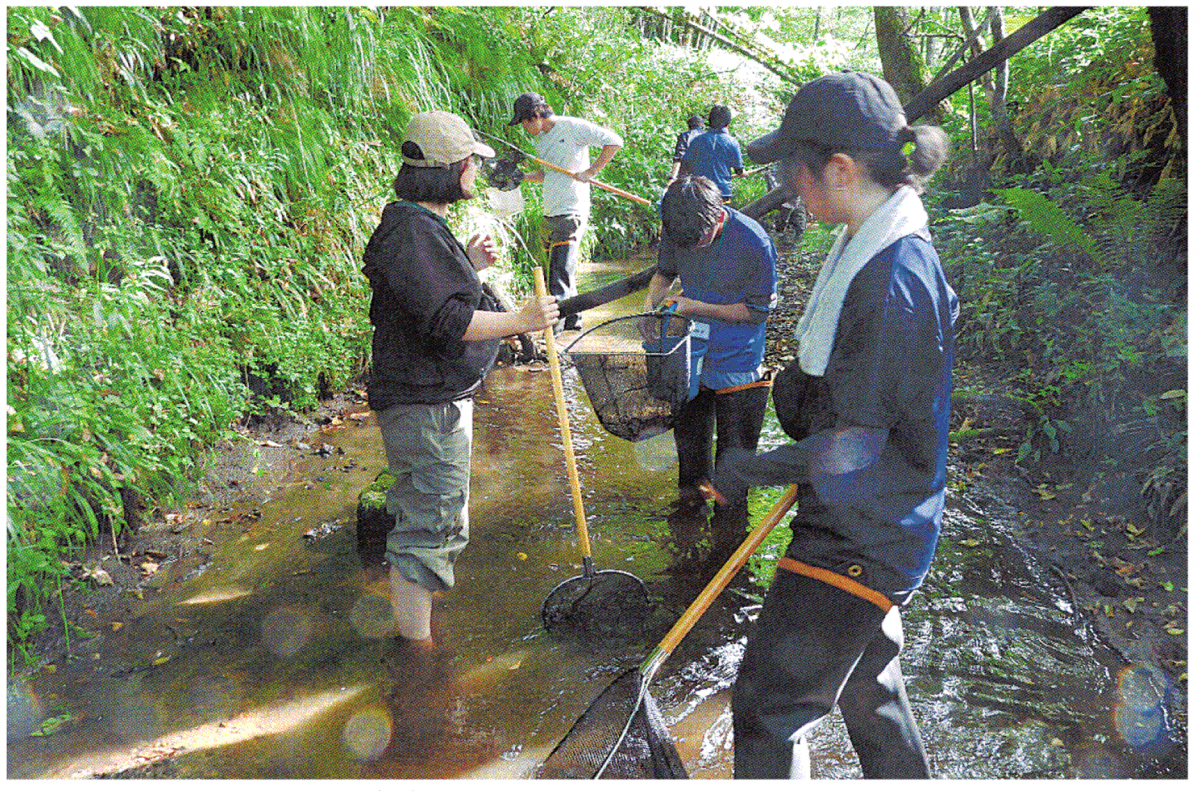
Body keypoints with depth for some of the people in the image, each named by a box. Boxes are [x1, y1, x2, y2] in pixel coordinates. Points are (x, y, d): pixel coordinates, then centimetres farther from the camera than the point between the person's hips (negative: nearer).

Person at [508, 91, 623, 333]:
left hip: (571, 213, -9)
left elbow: (614, 141, -10)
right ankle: (572, 319, 23)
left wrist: (590, 171, -13)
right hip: (549, 215, 9)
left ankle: (554, 326, -12)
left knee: (560, 277, -13)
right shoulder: (539, 139, 18)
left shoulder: (572, 126, -8)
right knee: (554, 271, 11)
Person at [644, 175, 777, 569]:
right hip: (691, 353, 5)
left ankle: (728, 531, 25)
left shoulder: (753, 243, -26)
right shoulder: (677, 230, -11)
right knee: (688, 432, 22)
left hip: (736, 363, -5)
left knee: (734, 452, 5)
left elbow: (759, 310, -16)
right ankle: (693, 493, 49)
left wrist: (697, 307, -20)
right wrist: (651, 303, -8)